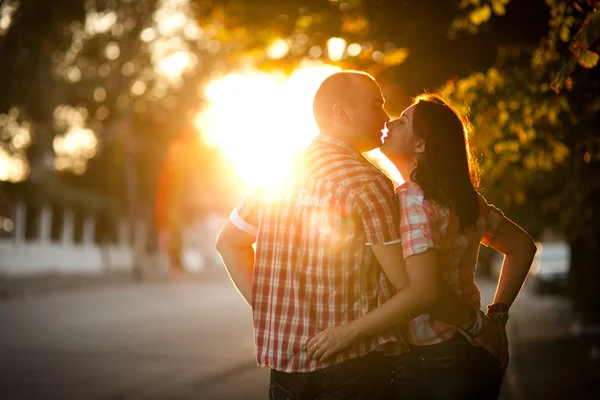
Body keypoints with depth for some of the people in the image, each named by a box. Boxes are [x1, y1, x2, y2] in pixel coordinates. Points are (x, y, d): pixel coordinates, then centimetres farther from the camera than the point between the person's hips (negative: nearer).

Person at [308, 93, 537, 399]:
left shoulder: (413, 199, -18)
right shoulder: (464, 198, 8)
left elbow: (423, 289, -29)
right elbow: (522, 246, 18)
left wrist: (348, 331, -26)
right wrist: (497, 312, 16)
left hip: (434, 365, -9)